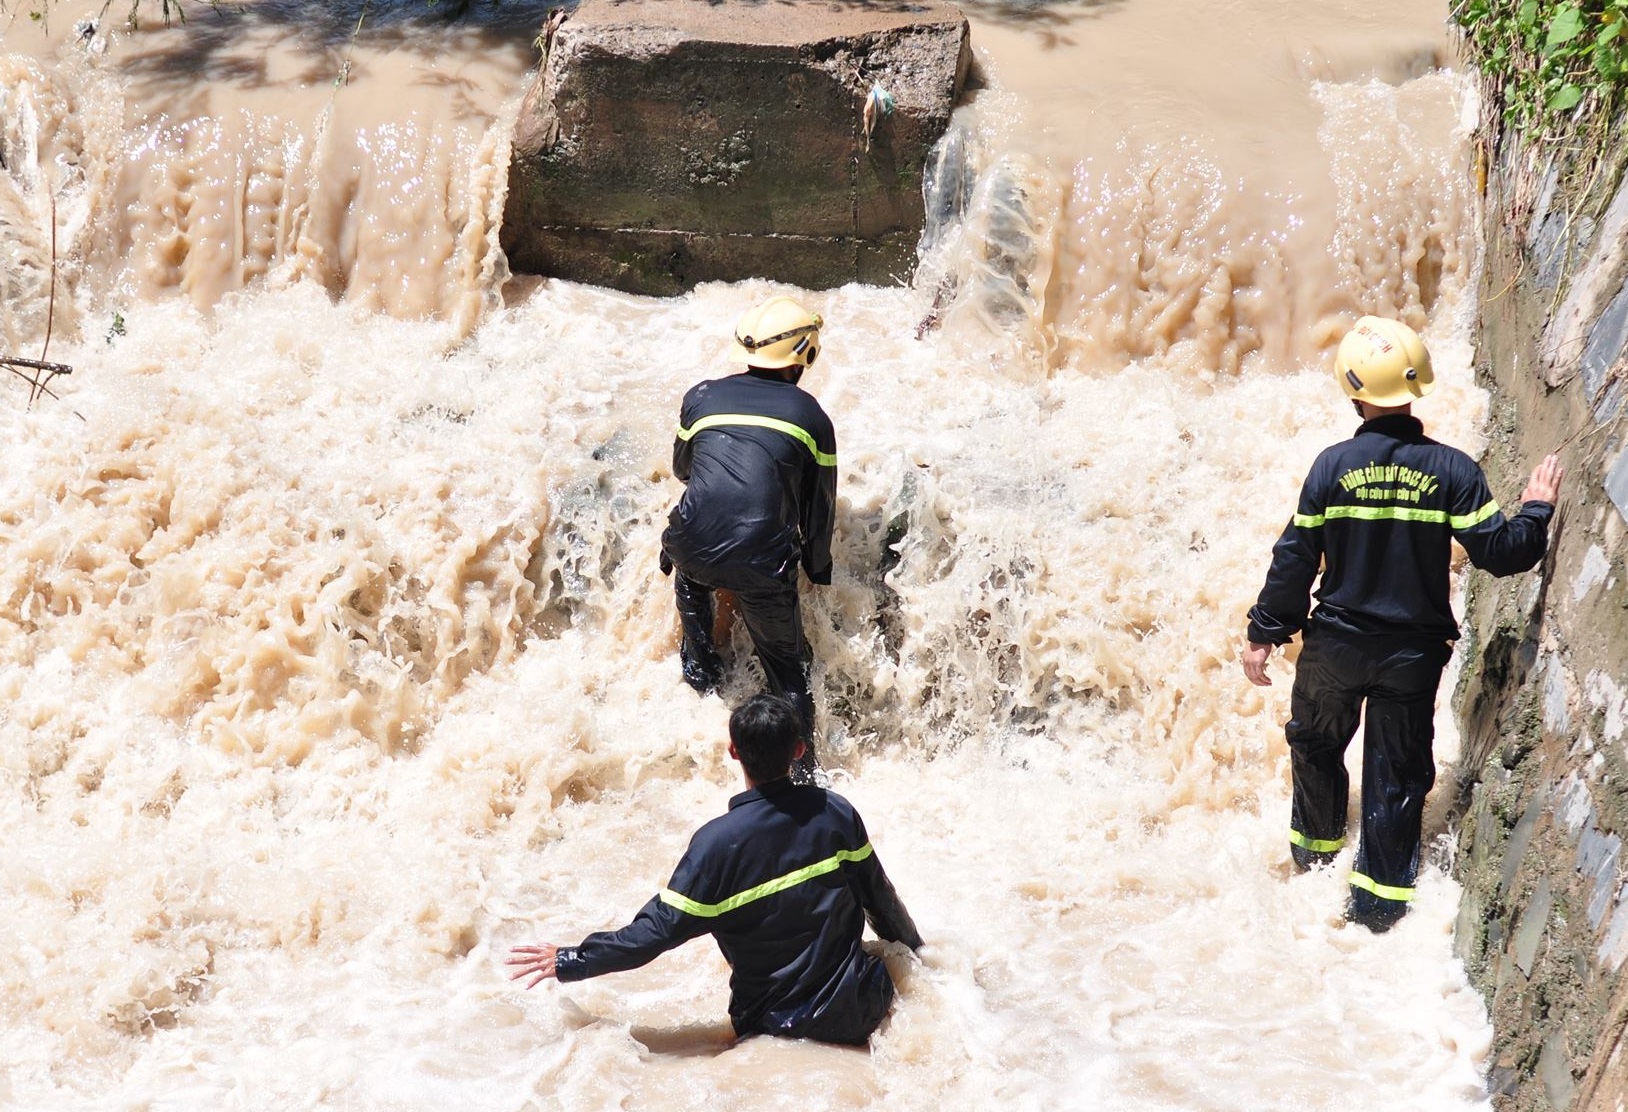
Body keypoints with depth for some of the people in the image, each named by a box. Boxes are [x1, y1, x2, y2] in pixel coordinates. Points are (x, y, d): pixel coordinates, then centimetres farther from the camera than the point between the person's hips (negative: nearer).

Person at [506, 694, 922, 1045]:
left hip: (775, 1023, -1)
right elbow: (880, 897, 3)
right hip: (857, 1009, 2)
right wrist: (917, 951, 22)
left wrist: (568, 962, -6)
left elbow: (658, 930, -17)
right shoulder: (836, 812, -10)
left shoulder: (718, 841, -19)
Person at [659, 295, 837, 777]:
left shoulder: (702, 396, 14)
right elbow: (821, 501, 18)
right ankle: (802, 767, 14)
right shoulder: (809, 414, 11)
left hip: (694, 548, 2)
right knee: (786, 667, 16)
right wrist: (817, 566, 33)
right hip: (762, 566, -1)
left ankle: (699, 665, 38)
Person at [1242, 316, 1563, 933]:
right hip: (1414, 652, 0)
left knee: (1315, 746, 25)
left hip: (1335, 645, 0)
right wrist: (1537, 509, 6)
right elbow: (1499, 553, -12)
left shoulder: (1334, 464, -11)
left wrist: (1264, 635, 1)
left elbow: (1294, 560, -8)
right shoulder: (1451, 468, -11)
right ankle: (1378, 902, 14)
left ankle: (1315, 847, 42)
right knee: (1398, 773, 10)